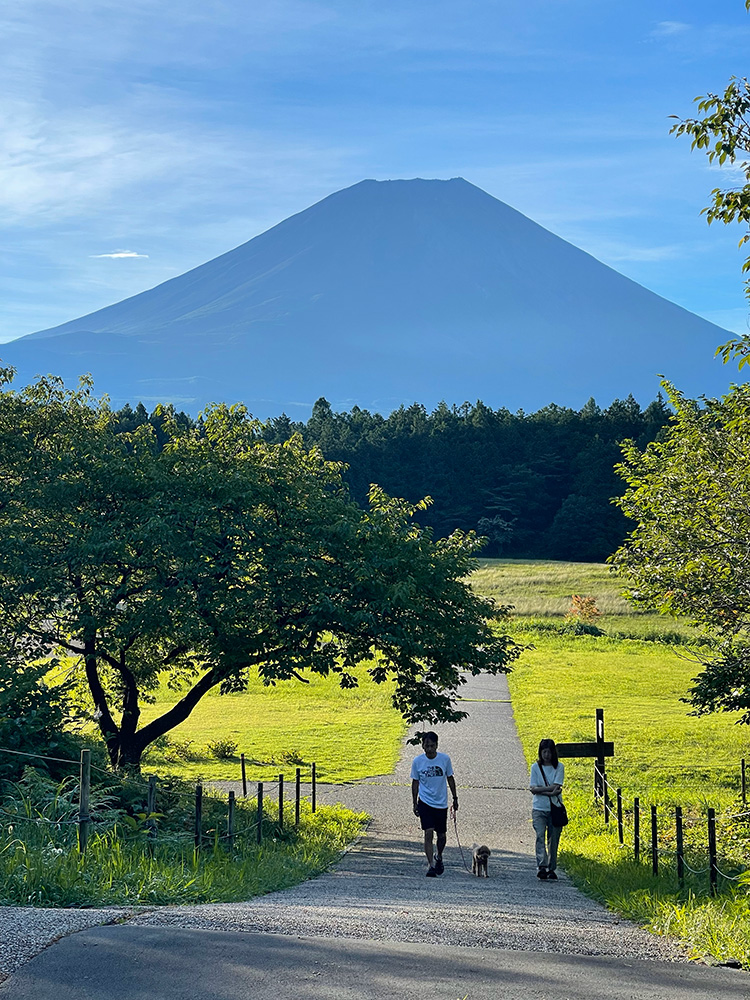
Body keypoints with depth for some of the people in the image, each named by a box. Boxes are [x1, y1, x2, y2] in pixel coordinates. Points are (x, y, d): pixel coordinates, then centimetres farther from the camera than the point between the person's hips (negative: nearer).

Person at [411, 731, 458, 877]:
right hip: (425, 803, -1)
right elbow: (415, 782, 4)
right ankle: (431, 865, -10)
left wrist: (455, 798, 10)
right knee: (428, 833, -14)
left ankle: (438, 857, 38)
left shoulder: (445, 759, -6)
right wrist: (415, 803, 4)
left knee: (441, 835, 10)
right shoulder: (417, 761, -6)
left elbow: (450, 778, 7)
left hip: (441, 803, 1)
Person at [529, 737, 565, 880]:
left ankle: (551, 869, 15)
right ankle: (542, 867, -25)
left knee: (553, 839, 4)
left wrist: (539, 788, -9)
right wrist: (550, 792, -14)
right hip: (539, 809, 0)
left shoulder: (559, 767, 2)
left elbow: (556, 786, -10)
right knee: (540, 836, -16)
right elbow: (533, 789, -5)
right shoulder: (536, 767, 4)